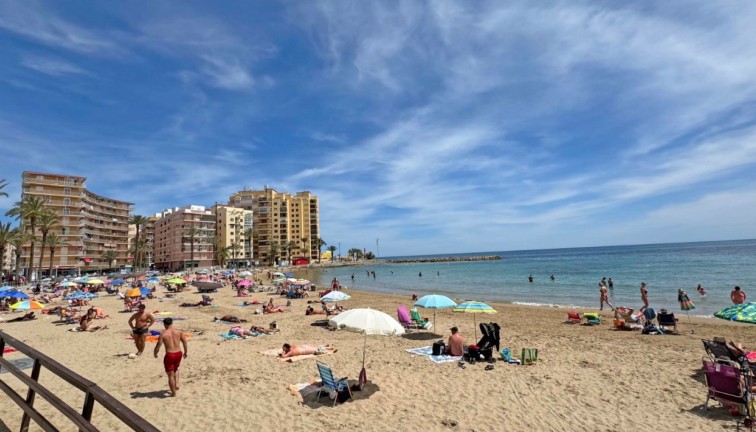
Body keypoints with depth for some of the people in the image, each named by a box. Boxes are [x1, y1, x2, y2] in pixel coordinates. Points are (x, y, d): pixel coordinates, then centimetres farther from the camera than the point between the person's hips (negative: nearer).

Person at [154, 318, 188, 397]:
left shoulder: (163, 334, -10)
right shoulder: (178, 331, 0)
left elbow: (158, 346, -10)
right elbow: (184, 341, 4)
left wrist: (155, 354, 11)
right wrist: (186, 352, 16)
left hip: (169, 355, -4)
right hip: (179, 354, 4)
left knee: (170, 375, 9)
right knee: (176, 369, 32)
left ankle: (173, 393, 17)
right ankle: (177, 384, 20)